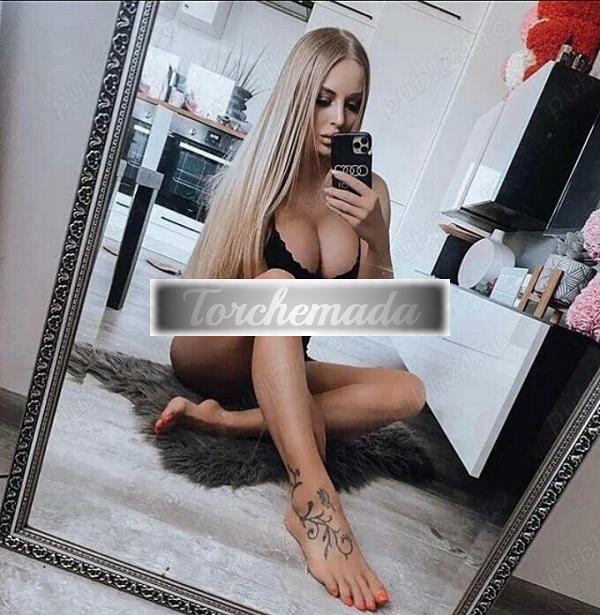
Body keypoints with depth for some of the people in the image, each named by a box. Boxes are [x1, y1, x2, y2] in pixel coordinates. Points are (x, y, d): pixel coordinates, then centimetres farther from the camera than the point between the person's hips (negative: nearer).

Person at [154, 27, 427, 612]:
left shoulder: (368, 189, -1)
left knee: (407, 392, -17)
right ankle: (314, 499, -44)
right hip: (209, 352, -3)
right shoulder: (261, 170, -8)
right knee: (277, 283, -33)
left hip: (279, 368, 4)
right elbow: (211, 287, -2)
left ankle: (230, 420, -26)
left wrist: (374, 234, -21)